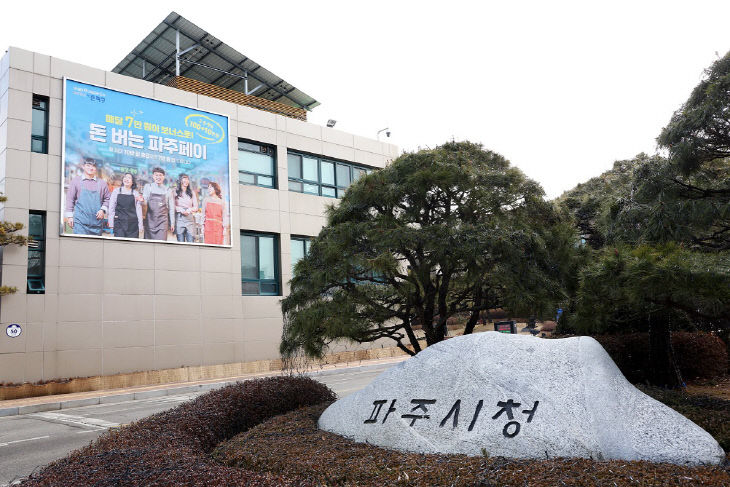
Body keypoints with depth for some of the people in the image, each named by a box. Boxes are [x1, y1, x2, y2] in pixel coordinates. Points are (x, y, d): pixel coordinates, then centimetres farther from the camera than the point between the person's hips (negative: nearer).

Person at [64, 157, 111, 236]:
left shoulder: (101, 183, 12)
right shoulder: (76, 181, 8)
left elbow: (107, 198, 16)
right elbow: (70, 199, 8)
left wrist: (103, 210, -1)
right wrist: (69, 216, 2)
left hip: (96, 221, 2)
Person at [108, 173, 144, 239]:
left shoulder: (136, 193, 8)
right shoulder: (116, 191, 8)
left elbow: (138, 209, 7)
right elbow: (111, 207, 8)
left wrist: (140, 226, 2)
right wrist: (111, 223, 1)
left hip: (133, 223, 0)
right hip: (119, 223, 0)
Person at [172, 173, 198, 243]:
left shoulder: (192, 192, 15)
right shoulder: (175, 192, 6)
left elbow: (196, 207, 12)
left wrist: (189, 210, -6)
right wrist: (181, 210, -13)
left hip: (189, 219, 2)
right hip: (179, 218, -2)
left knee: (190, 242, -7)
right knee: (180, 244, -5)